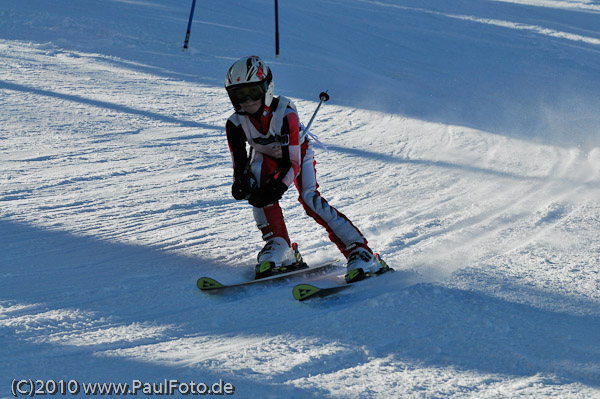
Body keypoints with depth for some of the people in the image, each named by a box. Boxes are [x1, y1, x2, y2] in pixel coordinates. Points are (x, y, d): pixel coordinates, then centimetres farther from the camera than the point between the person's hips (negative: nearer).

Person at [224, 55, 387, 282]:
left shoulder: (285, 114, -35)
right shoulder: (236, 124, -23)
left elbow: (292, 163, -34)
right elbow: (240, 165, -15)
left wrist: (275, 189, -49)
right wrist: (241, 184, -38)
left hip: (298, 153, -3)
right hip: (266, 157, 3)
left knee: (309, 199, -24)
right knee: (255, 185, -28)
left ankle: (359, 252, -23)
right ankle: (279, 248, -19)